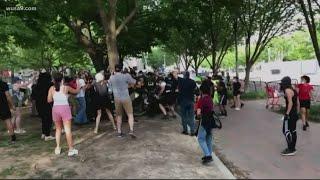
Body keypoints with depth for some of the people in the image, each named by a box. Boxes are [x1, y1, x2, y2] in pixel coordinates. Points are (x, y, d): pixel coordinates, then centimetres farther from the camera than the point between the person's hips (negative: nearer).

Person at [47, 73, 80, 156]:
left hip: (55, 109, 3)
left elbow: (49, 100, 2)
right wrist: (79, 85, 27)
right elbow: (76, 91, 9)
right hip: (65, 108, -3)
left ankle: (58, 148, 20)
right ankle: (71, 149, 2)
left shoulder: (52, 88, 1)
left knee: (58, 129, 18)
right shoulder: (66, 87, -4)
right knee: (68, 130, -1)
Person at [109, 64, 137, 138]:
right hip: (126, 98, -3)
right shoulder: (126, 76, -10)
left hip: (117, 99, 4)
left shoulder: (111, 78, 1)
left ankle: (119, 132, 19)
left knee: (119, 116, 17)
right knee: (130, 115, 2)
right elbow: (133, 82, 1)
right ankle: (131, 130, -13)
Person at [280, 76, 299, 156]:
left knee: (286, 131, -4)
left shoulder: (287, 90, -15)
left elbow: (290, 103, -23)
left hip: (290, 113, -10)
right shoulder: (294, 90, 14)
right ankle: (292, 148, 23)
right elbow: (297, 103, 16)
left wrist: (287, 114, -23)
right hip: (295, 113, 10)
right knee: (293, 131, 14)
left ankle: (290, 150, -1)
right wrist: (296, 113, 20)